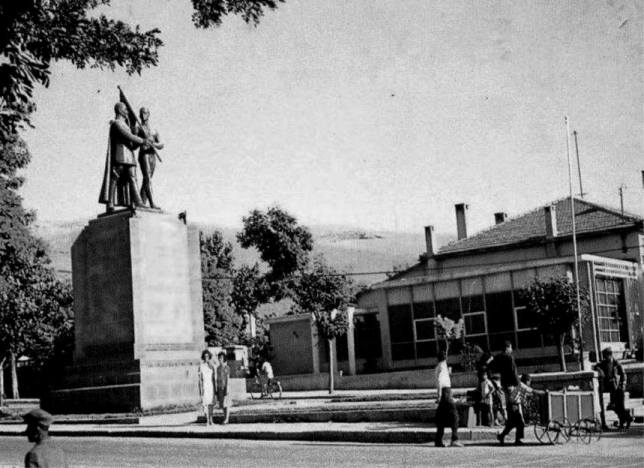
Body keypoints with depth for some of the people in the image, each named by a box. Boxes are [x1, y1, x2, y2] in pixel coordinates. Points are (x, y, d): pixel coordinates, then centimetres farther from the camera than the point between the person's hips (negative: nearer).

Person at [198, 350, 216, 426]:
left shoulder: (211, 365, 10)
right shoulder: (201, 365, -4)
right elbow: (200, 378, -6)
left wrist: (215, 387, 11)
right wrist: (201, 388, -13)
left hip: (211, 385, 4)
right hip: (204, 385, -4)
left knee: (211, 403, 4)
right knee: (205, 403, -7)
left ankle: (211, 420, 10)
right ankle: (207, 420, -6)